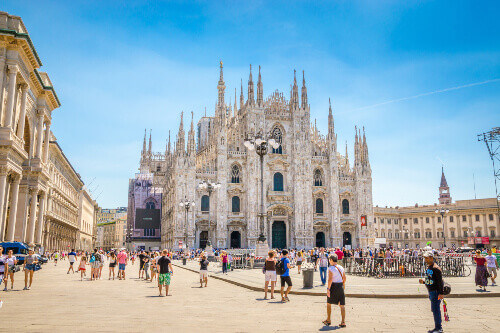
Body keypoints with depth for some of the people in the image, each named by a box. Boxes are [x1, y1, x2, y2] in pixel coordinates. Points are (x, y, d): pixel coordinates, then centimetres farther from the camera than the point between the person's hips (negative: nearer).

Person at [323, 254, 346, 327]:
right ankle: (343, 322, 1)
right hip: (340, 286, 5)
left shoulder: (331, 268, -13)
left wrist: (328, 289, -19)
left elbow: (330, 279, -21)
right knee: (342, 305, 6)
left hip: (333, 286, -5)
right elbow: (344, 278, 13)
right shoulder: (341, 267, 6)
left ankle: (328, 320, 22)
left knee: (329, 303, 14)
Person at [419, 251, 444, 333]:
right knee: (434, 309, 14)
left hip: (436, 291, -9)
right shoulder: (428, 267, 13)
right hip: (431, 291, 9)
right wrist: (423, 282, 6)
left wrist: (441, 293, -22)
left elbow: (440, 281, -19)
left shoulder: (436, 268, -15)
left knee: (436, 309, -6)